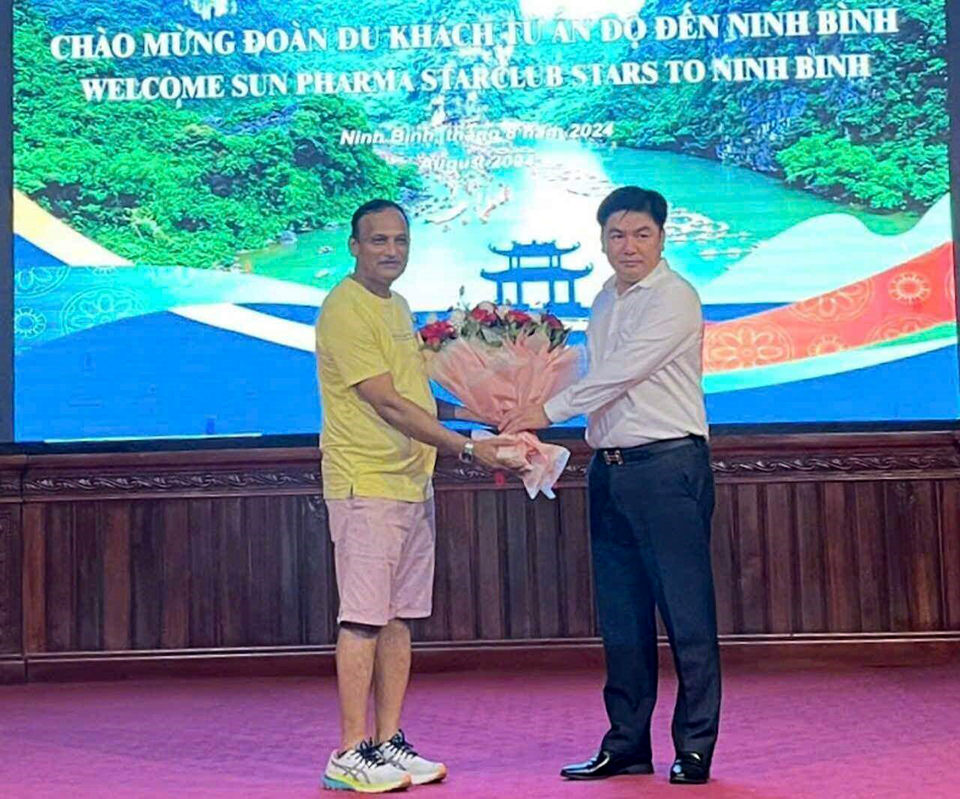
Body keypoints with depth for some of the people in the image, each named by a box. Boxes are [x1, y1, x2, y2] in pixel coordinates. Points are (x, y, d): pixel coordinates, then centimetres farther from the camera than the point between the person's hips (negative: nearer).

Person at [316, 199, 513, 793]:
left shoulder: (397, 306, 17)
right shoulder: (345, 310, -12)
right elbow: (388, 405, -19)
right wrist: (467, 447, -20)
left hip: (413, 482, 9)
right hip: (366, 485, -9)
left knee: (400, 618, 10)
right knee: (364, 619, -5)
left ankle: (389, 742, 18)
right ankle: (350, 755, 3)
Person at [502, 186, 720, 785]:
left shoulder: (674, 297, -7)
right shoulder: (604, 302, 17)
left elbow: (621, 373, -16)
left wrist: (548, 412, -15)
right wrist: (527, 412, 5)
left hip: (669, 466, -7)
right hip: (609, 468, 8)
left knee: (687, 613, -3)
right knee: (621, 617, 10)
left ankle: (696, 747, 7)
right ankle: (627, 744, 19)